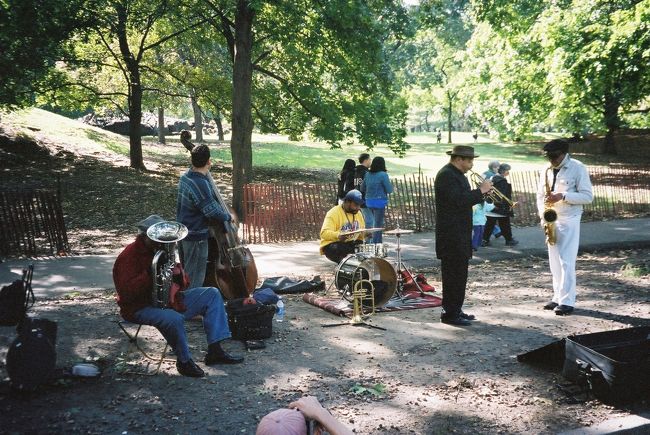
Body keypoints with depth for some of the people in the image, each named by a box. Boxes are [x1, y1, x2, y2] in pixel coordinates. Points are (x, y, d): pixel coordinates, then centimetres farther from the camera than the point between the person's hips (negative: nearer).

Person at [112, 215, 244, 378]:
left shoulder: (160, 250, 11)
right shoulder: (129, 257, -14)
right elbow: (127, 293, -26)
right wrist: (150, 273, -30)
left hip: (167, 300, 9)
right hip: (141, 308, -8)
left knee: (212, 294, -1)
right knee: (173, 318, -41)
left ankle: (215, 351, -8)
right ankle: (184, 361, -12)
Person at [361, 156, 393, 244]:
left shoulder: (368, 174, 6)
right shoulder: (383, 175, -12)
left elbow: (362, 189, 14)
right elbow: (389, 190, -9)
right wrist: (390, 184, 10)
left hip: (369, 202, 7)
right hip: (379, 202, -7)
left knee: (378, 223, 19)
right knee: (378, 225, -1)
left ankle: (378, 244, 24)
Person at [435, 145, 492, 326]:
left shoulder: (457, 174, 18)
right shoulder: (446, 175, -15)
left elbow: (464, 198, 20)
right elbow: (458, 201, -26)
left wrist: (482, 192, 5)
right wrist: (480, 190, -18)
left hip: (460, 233, 10)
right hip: (451, 234, -10)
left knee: (458, 273, 14)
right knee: (454, 274, -7)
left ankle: (455, 310, 21)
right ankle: (450, 313, -1)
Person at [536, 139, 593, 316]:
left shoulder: (578, 168, -9)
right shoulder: (546, 171, 8)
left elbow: (588, 196, -11)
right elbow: (540, 195, 15)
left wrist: (562, 196, -22)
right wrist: (542, 214, -2)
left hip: (569, 221, -6)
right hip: (551, 221, 6)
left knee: (566, 261, -9)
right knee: (555, 261, 9)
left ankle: (567, 302, -5)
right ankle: (558, 297, 17)